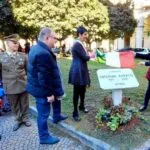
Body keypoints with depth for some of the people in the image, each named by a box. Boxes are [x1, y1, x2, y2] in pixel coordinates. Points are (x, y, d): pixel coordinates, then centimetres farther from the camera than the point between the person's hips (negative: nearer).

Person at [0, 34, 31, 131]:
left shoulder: (23, 56, 0)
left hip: (23, 85, 1)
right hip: (10, 87, 0)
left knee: (24, 104, 15)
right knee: (14, 105, 15)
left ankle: (25, 118, 36)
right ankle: (18, 120, 36)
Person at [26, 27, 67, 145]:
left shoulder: (37, 48, 6)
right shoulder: (43, 53, -29)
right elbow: (44, 77, -29)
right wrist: (50, 93, -20)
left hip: (39, 85, 11)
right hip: (42, 89, -11)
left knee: (57, 97, 29)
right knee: (44, 113, 5)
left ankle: (57, 117, 51)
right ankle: (44, 137, 23)